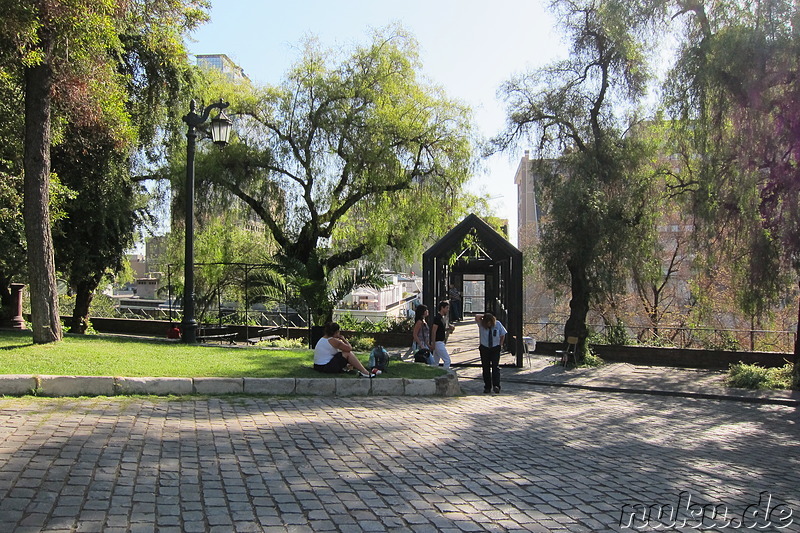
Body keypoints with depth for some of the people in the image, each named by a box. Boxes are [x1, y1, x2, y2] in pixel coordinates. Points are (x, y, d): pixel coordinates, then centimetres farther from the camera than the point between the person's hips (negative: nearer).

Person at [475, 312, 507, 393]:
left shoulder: (498, 324, -6)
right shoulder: (481, 324, -8)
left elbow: (503, 335, 7)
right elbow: (477, 317, -28)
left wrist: (500, 345, 4)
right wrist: (484, 316, -13)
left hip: (495, 348, -1)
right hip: (484, 348, 1)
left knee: (495, 367, -11)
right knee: (486, 368, 3)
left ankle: (496, 386, -13)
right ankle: (487, 387, 10)